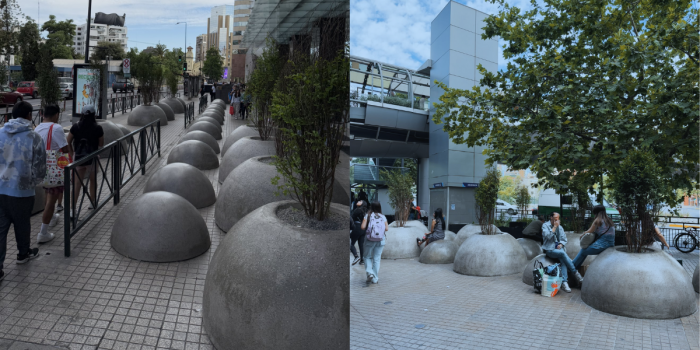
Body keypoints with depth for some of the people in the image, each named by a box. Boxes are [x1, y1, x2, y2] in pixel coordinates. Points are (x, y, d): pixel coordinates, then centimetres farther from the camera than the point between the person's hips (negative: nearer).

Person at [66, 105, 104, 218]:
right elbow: (101, 144, 0)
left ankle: (72, 209, -6)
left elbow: (68, 142, 1)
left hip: (78, 159, 1)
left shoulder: (75, 127, -5)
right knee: (93, 180, 20)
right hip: (92, 159, -1)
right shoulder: (97, 128, -10)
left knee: (76, 184, 1)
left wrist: (73, 151, 16)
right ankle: (92, 202, 35)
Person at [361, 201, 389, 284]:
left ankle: (370, 272, -6)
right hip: (381, 240, 2)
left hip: (370, 239, -2)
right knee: (377, 259, 9)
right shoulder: (383, 217, 3)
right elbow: (387, 228, -3)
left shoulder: (368, 215, -2)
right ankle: (375, 278, 11)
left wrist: (368, 227, 10)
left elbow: (363, 227, -10)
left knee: (368, 257, 14)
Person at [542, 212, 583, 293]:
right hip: (549, 249, -4)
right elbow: (548, 236, -14)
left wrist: (561, 244, -5)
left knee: (563, 259, -29)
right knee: (562, 253, -34)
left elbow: (564, 239, 16)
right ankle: (576, 274, -27)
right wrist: (554, 226, -9)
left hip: (559, 248, 4)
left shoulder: (560, 227, 19)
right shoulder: (545, 225, 3)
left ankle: (564, 282, -40)